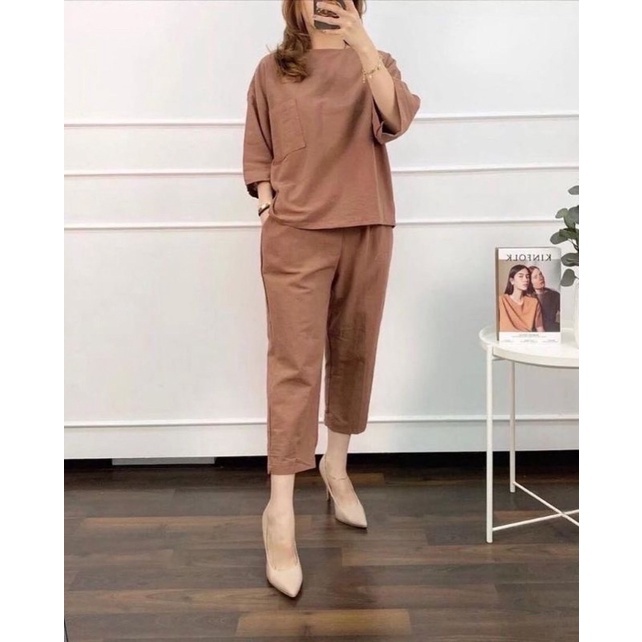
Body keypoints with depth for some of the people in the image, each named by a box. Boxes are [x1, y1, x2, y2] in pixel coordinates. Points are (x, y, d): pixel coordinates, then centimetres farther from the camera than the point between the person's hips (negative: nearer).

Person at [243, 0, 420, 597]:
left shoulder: (373, 63, 9)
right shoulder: (273, 70, 8)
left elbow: (396, 119, -12)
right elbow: (257, 151, 9)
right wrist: (267, 205, -6)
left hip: (366, 231, 2)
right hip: (296, 234, -2)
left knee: (353, 353, 11)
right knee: (294, 363, -8)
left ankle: (336, 465, 31)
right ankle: (280, 510, -6)